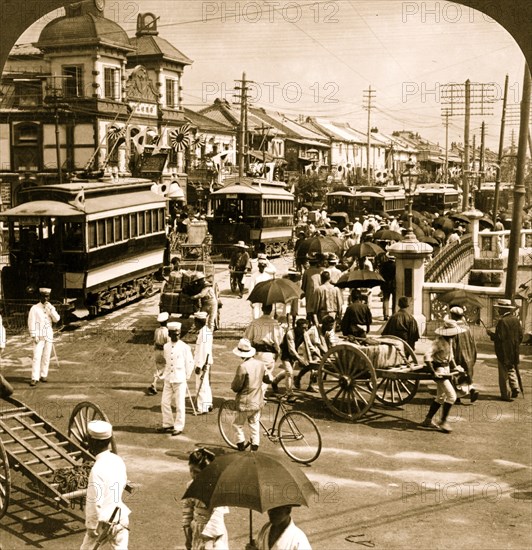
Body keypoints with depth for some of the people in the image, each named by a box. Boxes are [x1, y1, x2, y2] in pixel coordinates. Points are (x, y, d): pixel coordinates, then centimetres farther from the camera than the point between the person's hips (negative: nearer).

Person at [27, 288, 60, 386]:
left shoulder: (51, 308, 8)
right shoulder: (34, 308, -3)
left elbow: (56, 319, -4)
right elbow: (31, 323, -5)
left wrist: (50, 308, -14)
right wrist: (34, 336, -11)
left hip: (49, 336, 4)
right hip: (39, 337, -4)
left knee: (46, 357, 6)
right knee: (37, 357, -10)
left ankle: (44, 375, 16)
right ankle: (34, 378, -11)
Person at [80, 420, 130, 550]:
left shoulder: (98, 469, -24)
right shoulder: (119, 460, -2)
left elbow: (95, 502, -20)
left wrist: (92, 526, -10)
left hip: (103, 522, -6)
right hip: (121, 518, 6)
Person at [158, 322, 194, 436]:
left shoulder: (185, 347, -8)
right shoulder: (166, 347, 6)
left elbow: (190, 363, -2)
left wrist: (186, 376, 0)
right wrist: (165, 375, 12)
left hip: (180, 380, -5)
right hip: (168, 379, 5)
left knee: (179, 405, 0)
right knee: (164, 403, 7)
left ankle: (179, 427, 9)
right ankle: (168, 424, 21)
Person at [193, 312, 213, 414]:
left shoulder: (203, 333, -21)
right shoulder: (207, 331, 10)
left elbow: (202, 350, -23)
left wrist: (199, 365, -21)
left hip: (202, 363, -10)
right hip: (207, 362, 10)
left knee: (201, 385, -3)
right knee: (206, 384, 20)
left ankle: (202, 408, 1)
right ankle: (208, 404, 30)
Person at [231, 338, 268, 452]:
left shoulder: (243, 367, -22)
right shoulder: (260, 364, -3)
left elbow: (236, 387, -19)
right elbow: (268, 379, 12)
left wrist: (233, 385, 3)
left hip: (245, 403, -6)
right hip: (258, 401, 6)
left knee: (238, 424, 12)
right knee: (254, 423, 19)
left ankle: (241, 443, 11)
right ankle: (255, 444, 19)